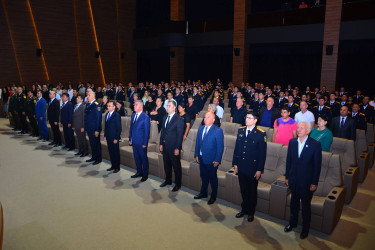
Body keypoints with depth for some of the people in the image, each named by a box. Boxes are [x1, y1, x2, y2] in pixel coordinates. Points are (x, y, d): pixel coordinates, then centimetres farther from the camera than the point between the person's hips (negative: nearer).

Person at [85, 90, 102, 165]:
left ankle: (98, 159, 13)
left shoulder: (97, 105, -15)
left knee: (96, 144, 2)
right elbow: (86, 117, 16)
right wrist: (85, 127, 13)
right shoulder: (87, 104, 12)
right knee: (92, 144, 16)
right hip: (89, 128, 8)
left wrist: (97, 130, -20)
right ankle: (93, 157, 28)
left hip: (94, 129, -8)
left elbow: (98, 118, -18)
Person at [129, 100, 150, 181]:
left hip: (141, 143, -7)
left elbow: (147, 131, -13)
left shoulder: (145, 117, -13)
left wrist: (145, 143, -14)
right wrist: (130, 139, 11)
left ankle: (145, 175, 18)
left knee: (144, 158, 5)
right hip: (134, 142, 7)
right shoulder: (133, 115, 9)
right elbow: (131, 128, 15)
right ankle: (139, 172, 32)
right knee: (136, 158, 16)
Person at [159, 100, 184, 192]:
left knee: (176, 167, 5)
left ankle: (178, 184, 19)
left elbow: (180, 135, -14)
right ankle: (168, 180, 36)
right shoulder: (165, 118, 10)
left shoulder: (179, 120, -13)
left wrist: (177, 148, -16)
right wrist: (161, 144, 11)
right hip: (165, 146, 7)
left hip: (173, 148, -7)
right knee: (166, 165, 19)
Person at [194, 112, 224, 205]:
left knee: (213, 178, 10)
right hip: (201, 158, 6)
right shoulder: (200, 129, 6)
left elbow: (220, 147, -14)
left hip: (211, 160, -5)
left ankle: (213, 196, 28)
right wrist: (196, 155, 8)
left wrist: (217, 160, -15)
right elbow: (197, 142, 12)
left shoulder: (218, 131, -14)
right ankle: (203, 193, 40)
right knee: (204, 177, 21)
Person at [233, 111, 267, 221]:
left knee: (252, 191, 12)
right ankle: (244, 209, 36)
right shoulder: (241, 130, 4)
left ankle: (251, 213, 30)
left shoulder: (261, 134, -11)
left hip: (253, 169, -4)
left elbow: (263, 153, -10)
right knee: (243, 190, 17)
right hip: (241, 167, 4)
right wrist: (235, 163, 8)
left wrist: (259, 170, -11)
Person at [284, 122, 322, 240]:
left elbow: (317, 165, -11)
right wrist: (287, 177, 6)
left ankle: (305, 229, 33)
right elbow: (289, 160, 4)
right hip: (294, 180, 4)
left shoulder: (315, 144, -14)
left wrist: (314, 183, -10)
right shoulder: (292, 142, -2)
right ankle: (292, 222, 43)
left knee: (306, 205, 12)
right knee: (294, 203, 21)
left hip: (307, 181, -4)